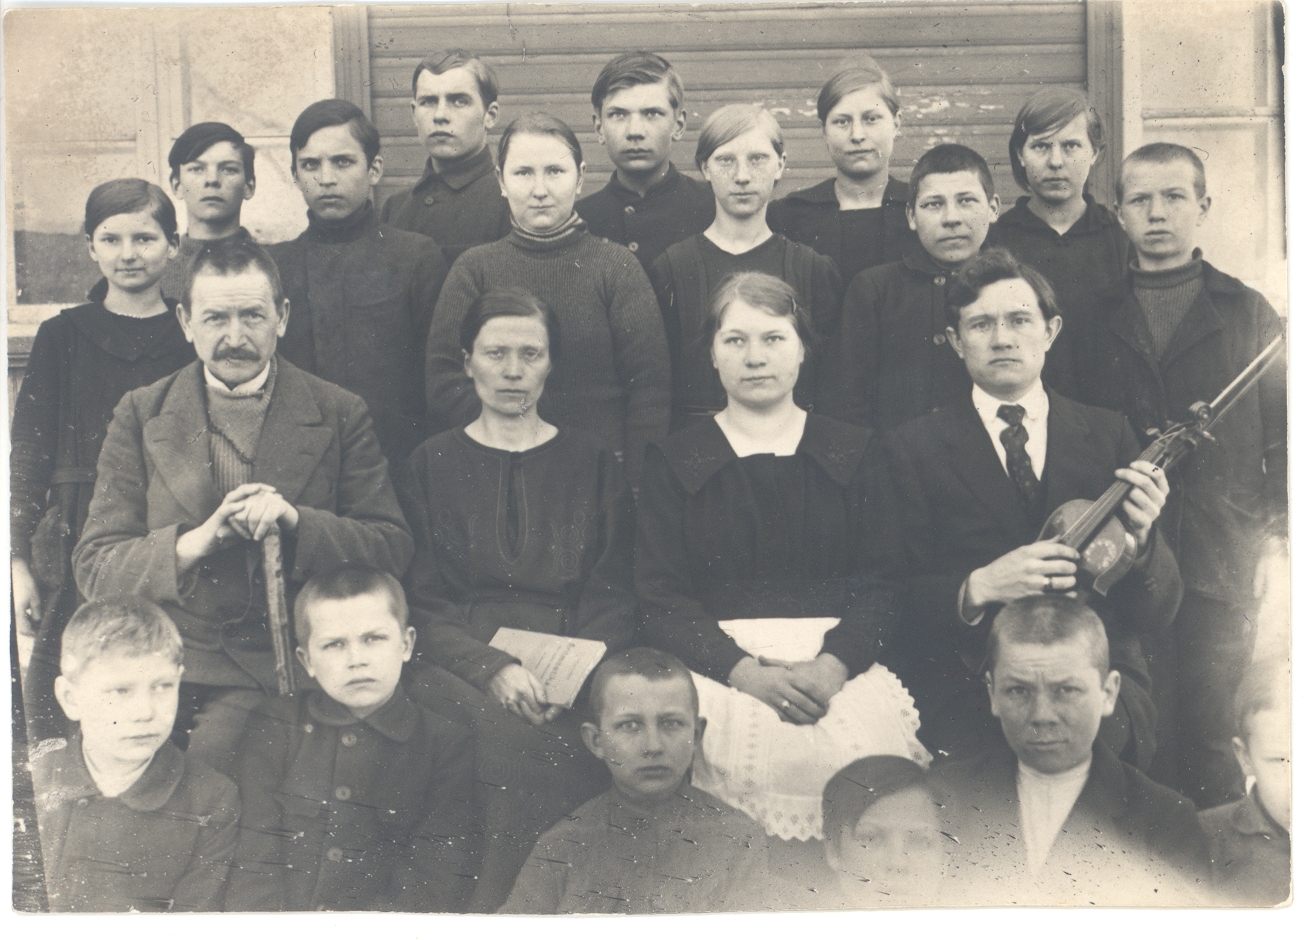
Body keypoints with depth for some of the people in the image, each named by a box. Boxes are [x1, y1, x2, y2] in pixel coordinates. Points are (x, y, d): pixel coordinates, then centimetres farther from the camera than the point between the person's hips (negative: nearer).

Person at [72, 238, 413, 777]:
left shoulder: (339, 415, 5)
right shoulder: (140, 415, 8)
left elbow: (394, 550, 0)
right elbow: (94, 566, 3)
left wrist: (296, 521, -18)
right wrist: (197, 540, -16)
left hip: (276, 670, -2)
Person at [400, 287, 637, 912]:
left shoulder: (593, 465, 15)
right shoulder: (429, 466, 14)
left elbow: (615, 597, 9)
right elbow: (419, 604, 5)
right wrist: (493, 667, -14)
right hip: (460, 666, -1)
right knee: (512, 738, -31)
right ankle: (488, 910, -10)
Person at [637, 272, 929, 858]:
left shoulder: (852, 454, 15)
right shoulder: (675, 462, 12)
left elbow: (880, 584, 7)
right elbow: (659, 599, 3)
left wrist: (832, 666, -13)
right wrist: (747, 671, -13)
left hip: (836, 661, 1)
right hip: (718, 663, -1)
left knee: (860, 748, -28)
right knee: (754, 747, -30)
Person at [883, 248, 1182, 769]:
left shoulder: (1109, 435, 10)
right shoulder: (915, 446, 5)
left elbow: (1158, 611, 7)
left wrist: (1141, 538, -14)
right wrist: (980, 587, -20)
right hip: (963, 695, -1)